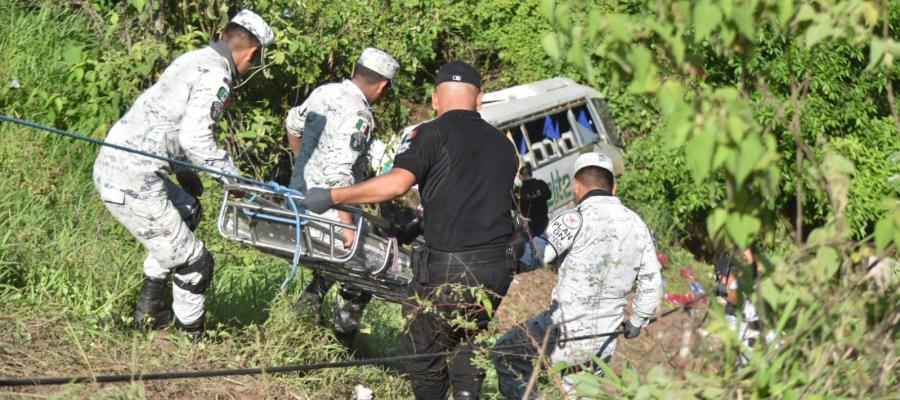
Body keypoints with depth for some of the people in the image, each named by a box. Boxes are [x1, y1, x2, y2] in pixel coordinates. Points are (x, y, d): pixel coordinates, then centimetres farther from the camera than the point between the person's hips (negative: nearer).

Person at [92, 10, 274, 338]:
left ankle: (149, 306, 34)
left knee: (187, 211, 33)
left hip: (109, 164, 10)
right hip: (133, 184, -10)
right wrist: (234, 177, -11)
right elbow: (195, 137, -22)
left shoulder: (191, 60, 16)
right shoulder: (217, 76, -11)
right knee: (194, 263, 2)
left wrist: (183, 171, 30)